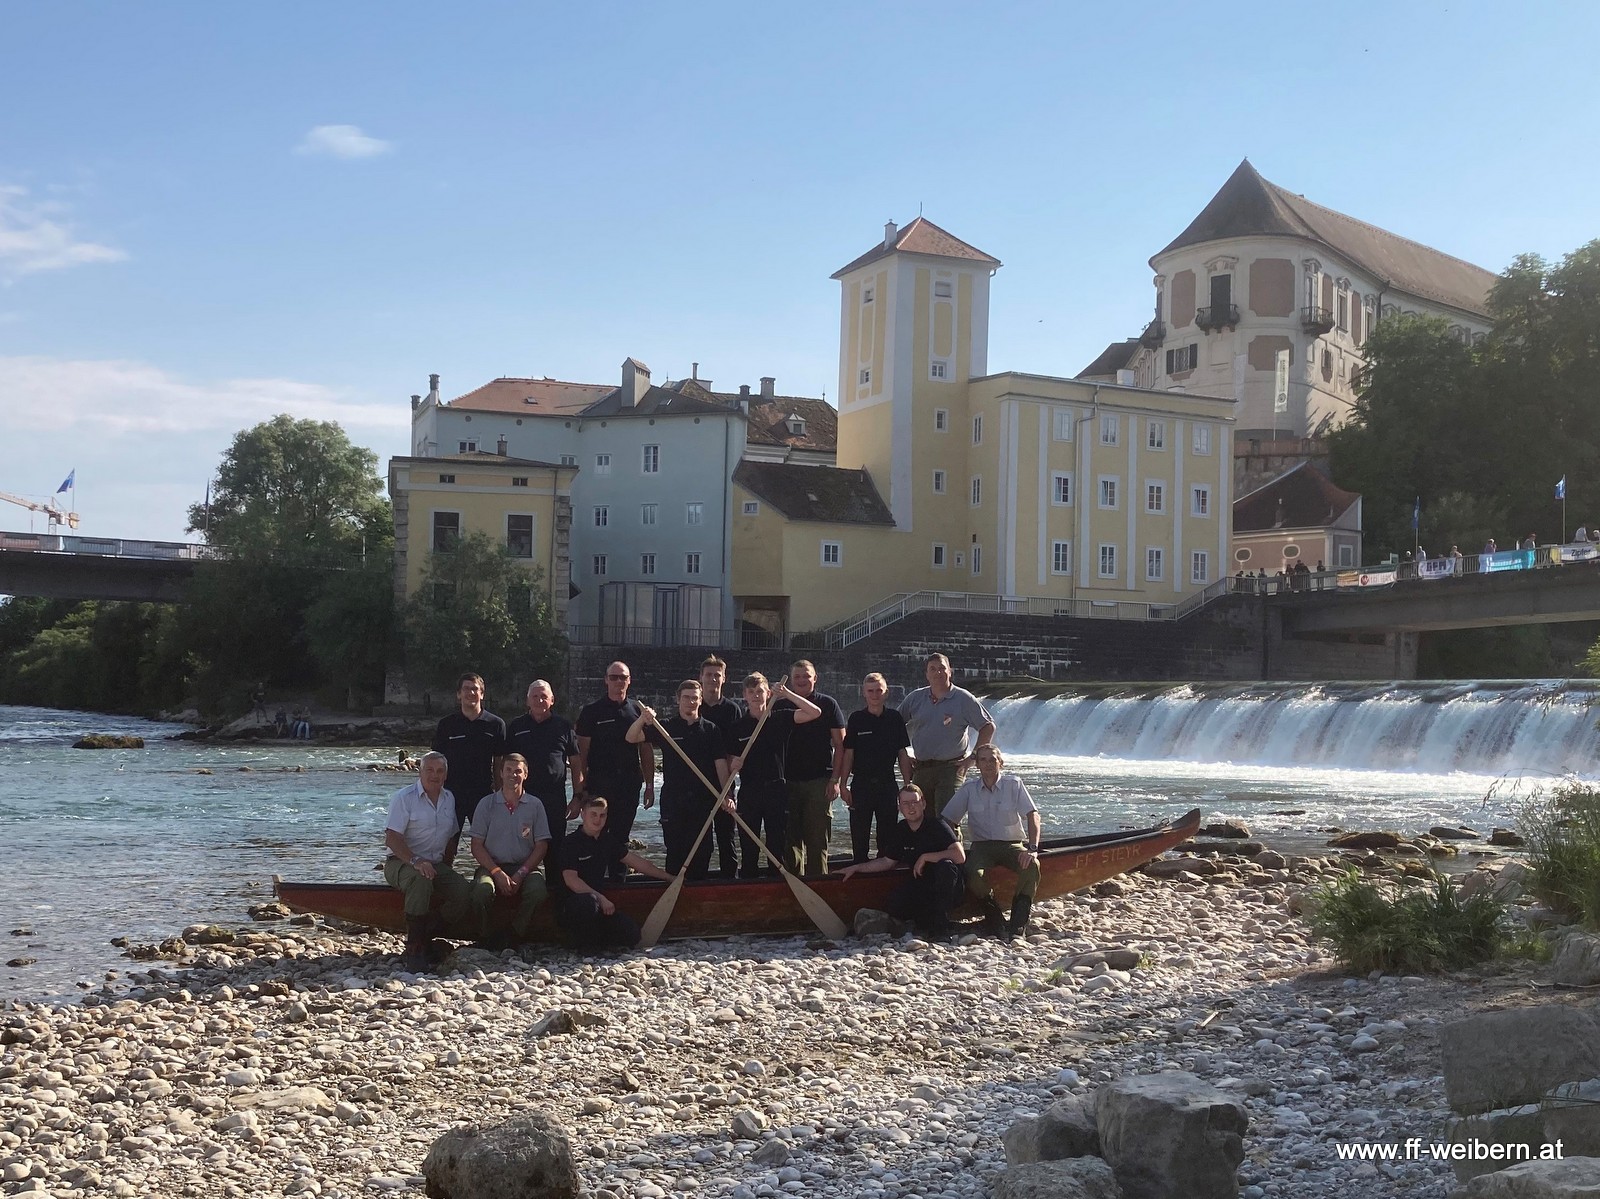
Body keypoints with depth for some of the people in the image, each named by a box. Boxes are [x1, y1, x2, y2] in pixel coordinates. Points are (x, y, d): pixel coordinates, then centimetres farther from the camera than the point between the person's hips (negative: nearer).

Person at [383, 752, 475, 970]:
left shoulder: (449, 799, 12)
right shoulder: (403, 797, -8)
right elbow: (392, 838, -16)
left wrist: (446, 863, 7)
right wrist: (415, 861, -30)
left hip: (436, 864, 6)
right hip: (401, 862, -6)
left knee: (464, 892, -20)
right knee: (421, 879, -40)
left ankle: (425, 937, -7)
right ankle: (414, 949, -33)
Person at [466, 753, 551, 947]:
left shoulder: (535, 805, 7)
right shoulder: (486, 804, 6)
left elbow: (541, 846, 4)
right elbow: (477, 846, 2)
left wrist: (521, 874, -10)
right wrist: (497, 873, -13)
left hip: (524, 867, 0)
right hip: (492, 866, 0)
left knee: (538, 889, -32)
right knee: (482, 889, -34)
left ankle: (514, 936, -12)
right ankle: (489, 938, -9)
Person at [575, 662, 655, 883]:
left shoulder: (637, 710, 9)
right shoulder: (592, 712, 0)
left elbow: (646, 750, 11)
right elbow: (582, 753, -1)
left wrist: (649, 785, 6)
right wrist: (581, 788, -7)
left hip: (629, 784, 3)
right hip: (599, 784, -3)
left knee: (622, 837, 9)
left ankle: (618, 880, 17)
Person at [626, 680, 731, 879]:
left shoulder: (710, 730, 6)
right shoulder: (666, 727, 4)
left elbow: (721, 763, 3)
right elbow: (631, 738, -3)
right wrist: (642, 719, -23)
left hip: (703, 799, 1)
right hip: (673, 800, -1)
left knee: (702, 851, 4)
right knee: (675, 850, 1)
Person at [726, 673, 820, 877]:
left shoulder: (780, 718, 3)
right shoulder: (738, 726, 6)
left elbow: (815, 712, -7)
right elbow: (730, 763, 9)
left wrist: (787, 694, -14)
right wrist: (733, 766, -15)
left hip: (777, 789, -1)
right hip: (749, 790, 1)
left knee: (778, 848, 2)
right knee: (748, 849, 3)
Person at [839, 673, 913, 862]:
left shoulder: (895, 718, 3)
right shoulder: (856, 719, 1)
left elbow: (903, 754, 6)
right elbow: (848, 753, 1)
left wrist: (908, 785, 2)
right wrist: (843, 785, -3)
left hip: (887, 783, 1)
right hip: (861, 783, -1)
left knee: (887, 836, 5)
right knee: (859, 837, 2)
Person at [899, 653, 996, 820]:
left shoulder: (963, 699, -1)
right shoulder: (915, 698, 9)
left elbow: (988, 727, 1)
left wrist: (972, 758, -5)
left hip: (950, 768, -4)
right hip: (920, 768, 4)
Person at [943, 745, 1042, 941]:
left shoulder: (1013, 784, 0)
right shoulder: (969, 788, 5)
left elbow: (1033, 815, -8)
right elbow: (946, 820, 5)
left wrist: (1032, 848, -22)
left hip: (1012, 844, 0)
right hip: (981, 846, 1)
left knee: (1031, 865, -33)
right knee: (974, 875, -33)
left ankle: (1017, 924, -27)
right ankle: (995, 920, -13)